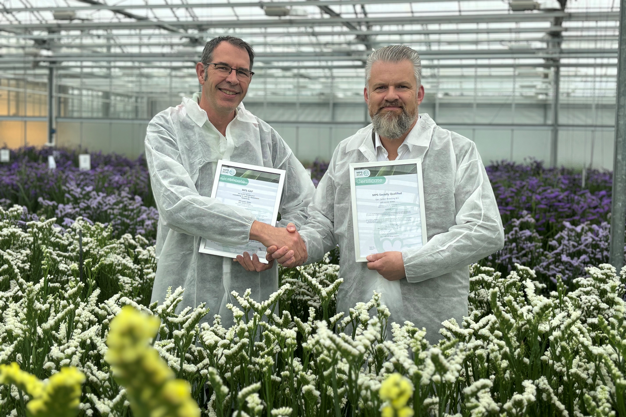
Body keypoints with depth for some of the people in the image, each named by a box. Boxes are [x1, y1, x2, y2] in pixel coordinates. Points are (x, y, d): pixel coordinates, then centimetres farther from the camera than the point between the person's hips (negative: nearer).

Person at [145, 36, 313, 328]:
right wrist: (259, 229, -24)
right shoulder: (167, 127, -2)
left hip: (253, 296, 3)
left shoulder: (264, 135, 9)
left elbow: (305, 206, 9)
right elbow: (176, 204, -18)